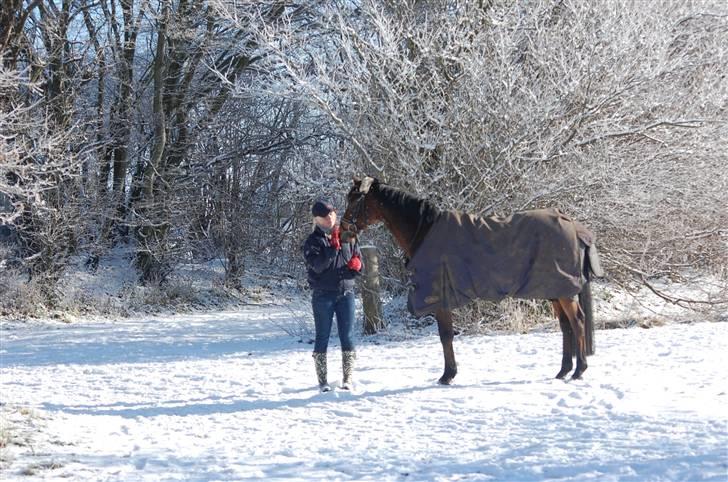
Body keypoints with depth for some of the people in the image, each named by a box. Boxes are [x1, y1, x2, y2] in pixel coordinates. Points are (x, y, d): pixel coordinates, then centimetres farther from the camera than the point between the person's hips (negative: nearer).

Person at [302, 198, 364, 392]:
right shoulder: (313, 241, -3)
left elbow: (359, 264, 14)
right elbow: (318, 266, -18)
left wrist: (356, 265, -10)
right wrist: (333, 247, -25)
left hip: (346, 292, 3)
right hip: (323, 295, -3)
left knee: (347, 337, 2)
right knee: (322, 337, 2)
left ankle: (347, 379, 9)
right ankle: (322, 380, 7)